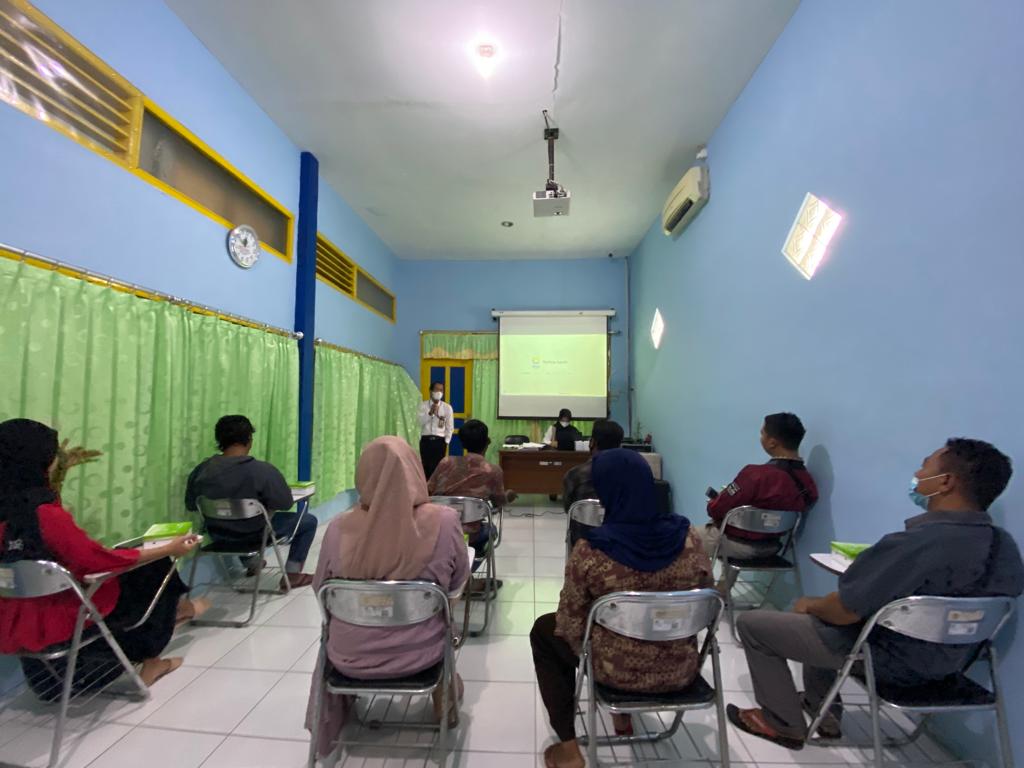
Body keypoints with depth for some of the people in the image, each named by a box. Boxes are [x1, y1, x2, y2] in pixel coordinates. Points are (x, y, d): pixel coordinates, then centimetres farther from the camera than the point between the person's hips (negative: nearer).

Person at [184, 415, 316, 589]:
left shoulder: (202, 469, -11)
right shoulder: (263, 470, -27)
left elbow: (190, 505, 3)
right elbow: (286, 503, -19)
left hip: (218, 533, 6)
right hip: (254, 535, -6)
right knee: (309, 521, 11)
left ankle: (252, 563, 47)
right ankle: (291, 575, 15)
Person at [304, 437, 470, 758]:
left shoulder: (339, 529, -20)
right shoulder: (444, 521, -22)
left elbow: (321, 591, -3)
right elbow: (458, 582, -5)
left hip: (350, 657, 1)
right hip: (419, 654, 0)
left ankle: (333, 722, 57)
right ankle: (444, 703, 51)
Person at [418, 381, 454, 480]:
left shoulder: (447, 407, 3)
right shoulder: (423, 405, 3)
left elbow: (450, 427, 6)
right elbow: (420, 422, -8)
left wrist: (446, 442, 2)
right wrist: (430, 413, -18)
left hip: (440, 441, 0)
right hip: (425, 440, 1)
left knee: (437, 467, -2)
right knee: (425, 467, 4)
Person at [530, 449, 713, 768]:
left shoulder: (590, 551, -25)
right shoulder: (689, 538, -15)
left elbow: (570, 625, -13)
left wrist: (588, 648, 10)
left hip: (618, 671, -3)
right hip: (681, 670, 4)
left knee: (544, 631, 22)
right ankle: (624, 716, 48)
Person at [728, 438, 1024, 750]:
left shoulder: (914, 543, -33)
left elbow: (844, 611, -27)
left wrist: (810, 605, -5)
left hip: (889, 660, -8)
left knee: (752, 623, 2)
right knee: (818, 618, 30)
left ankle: (785, 724, 19)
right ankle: (824, 715, 38)